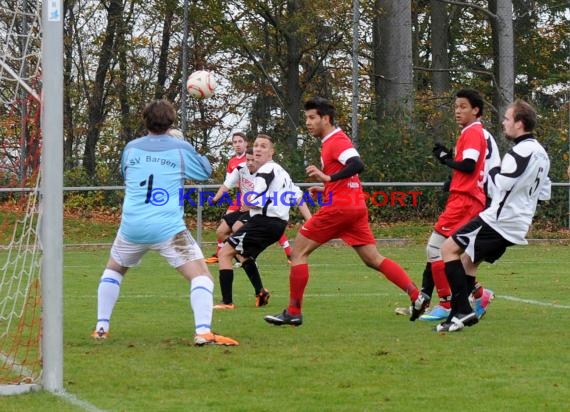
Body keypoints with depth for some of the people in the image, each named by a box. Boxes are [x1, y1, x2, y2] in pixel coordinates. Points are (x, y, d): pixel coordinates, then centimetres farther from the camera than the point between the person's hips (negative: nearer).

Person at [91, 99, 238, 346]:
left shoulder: (131, 149, 9)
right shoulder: (181, 148, 1)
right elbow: (206, 172, 18)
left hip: (132, 228, 3)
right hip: (168, 229, -3)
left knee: (113, 270, 28)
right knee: (201, 275, -2)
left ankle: (101, 327, 24)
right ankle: (203, 331, -22)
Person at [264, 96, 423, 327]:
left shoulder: (336, 141, -10)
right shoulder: (333, 141, 20)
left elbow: (357, 165, -27)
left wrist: (328, 178, -33)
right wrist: (326, 189, 19)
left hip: (339, 206, -10)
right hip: (356, 206, 10)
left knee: (299, 251, -2)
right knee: (373, 259, 9)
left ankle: (293, 312, -3)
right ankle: (416, 295, -1)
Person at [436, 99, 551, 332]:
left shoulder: (522, 151, -16)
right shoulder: (541, 153, 15)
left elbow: (502, 186, -21)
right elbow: (544, 195, 22)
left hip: (499, 220, -10)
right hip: (517, 226, 10)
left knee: (449, 249, -7)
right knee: (467, 261, 19)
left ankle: (462, 311, -14)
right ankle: (460, 317, 15)